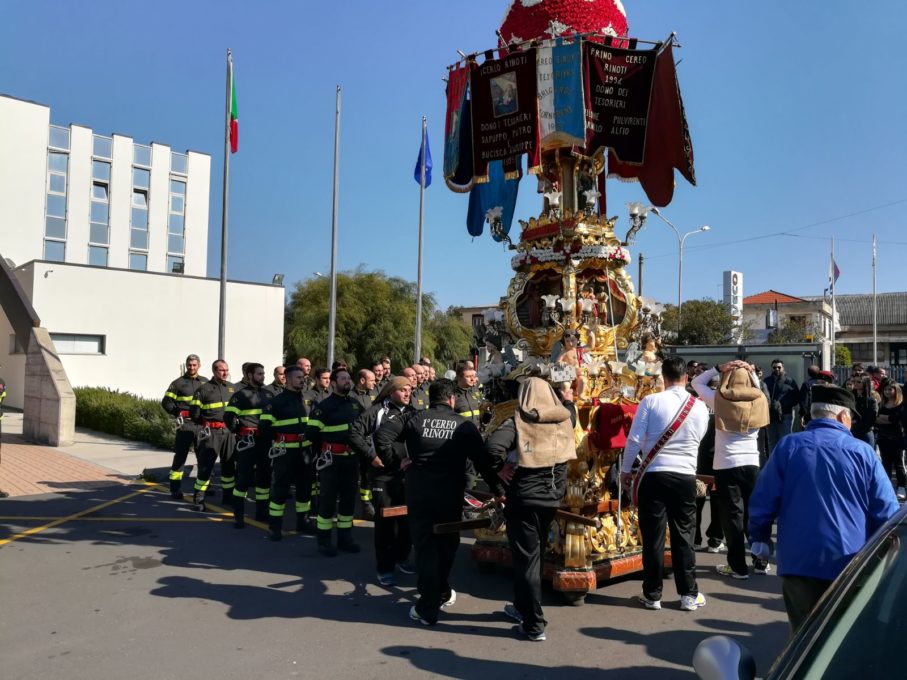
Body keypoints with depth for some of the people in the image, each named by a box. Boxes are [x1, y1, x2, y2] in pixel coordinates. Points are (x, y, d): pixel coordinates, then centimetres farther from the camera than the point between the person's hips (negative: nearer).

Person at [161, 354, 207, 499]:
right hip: (185, 424, -3)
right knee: (180, 456, -2)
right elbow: (166, 402, 2)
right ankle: (175, 489, 3)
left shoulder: (205, 382, 13)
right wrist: (177, 414, -5)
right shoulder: (178, 383, 4)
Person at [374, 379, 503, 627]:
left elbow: (381, 436, -6)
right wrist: (497, 489, 9)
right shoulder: (464, 426, 0)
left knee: (425, 546, 6)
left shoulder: (415, 419, 1)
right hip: (451, 496, 0)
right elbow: (483, 460, 0)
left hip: (418, 493, 0)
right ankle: (441, 593, 35)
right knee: (446, 544, 19)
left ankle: (428, 608, 8)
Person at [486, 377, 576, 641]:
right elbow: (569, 410, 26)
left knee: (527, 558, 3)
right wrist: (568, 394, 42)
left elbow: (493, 446, -28)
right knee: (534, 554, 21)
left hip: (523, 498, -5)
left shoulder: (518, 421, -12)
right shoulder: (563, 418, 1)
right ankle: (523, 607, 36)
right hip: (552, 497, 5)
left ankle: (534, 625, 8)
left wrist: (500, 468, -11)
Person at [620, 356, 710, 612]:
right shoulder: (700, 407, 2)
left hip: (654, 475, -2)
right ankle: (689, 595, 20)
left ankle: (652, 595, 15)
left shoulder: (651, 401, -7)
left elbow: (634, 439, -8)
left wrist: (626, 470, 4)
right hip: (685, 476, 2)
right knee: (683, 536, 13)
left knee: (653, 536, 5)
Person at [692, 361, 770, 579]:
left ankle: (738, 566, 8)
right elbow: (757, 388, 24)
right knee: (754, 512, 14)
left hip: (726, 465, -3)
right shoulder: (758, 400, 0)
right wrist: (751, 372, 8)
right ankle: (761, 562, 22)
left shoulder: (720, 400, -7)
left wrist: (719, 369, -3)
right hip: (751, 464, 3)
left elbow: (696, 382, 7)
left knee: (732, 514, 3)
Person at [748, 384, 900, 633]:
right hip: (851, 565, 0)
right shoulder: (863, 451, -5)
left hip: (799, 561, 0)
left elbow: (762, 501, -4)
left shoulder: (788, 446, -5)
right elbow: (887, 512, -3)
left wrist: (759, 538, 11)